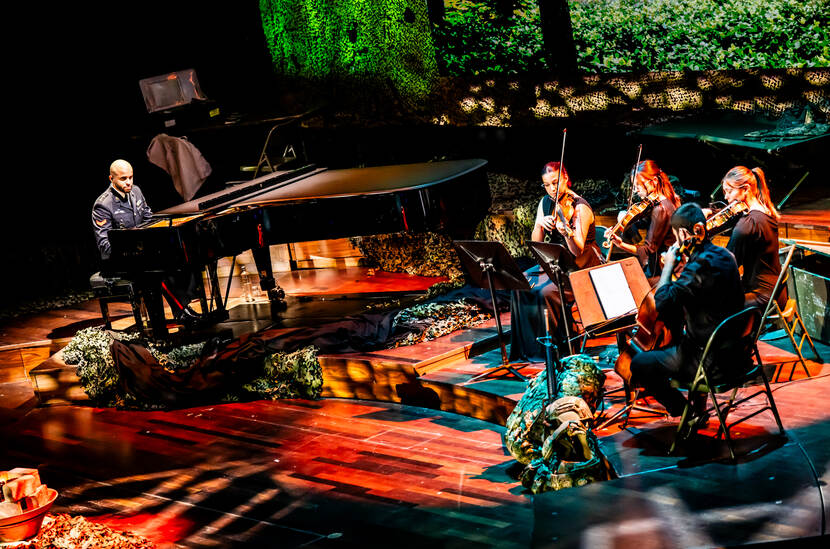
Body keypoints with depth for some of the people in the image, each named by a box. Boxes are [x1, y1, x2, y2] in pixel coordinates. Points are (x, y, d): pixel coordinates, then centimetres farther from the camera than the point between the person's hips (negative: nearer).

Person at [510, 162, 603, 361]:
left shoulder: (580, 208, -16)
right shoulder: (546, 203, 5)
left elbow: (578, 251, -23)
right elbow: (536, 243, 2)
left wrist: (567, 232, -43)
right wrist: (540, 224, -18)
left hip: (582, 268, -6)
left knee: (546, 292, -29)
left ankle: (560, 344, -11)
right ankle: (527, 345, -9)